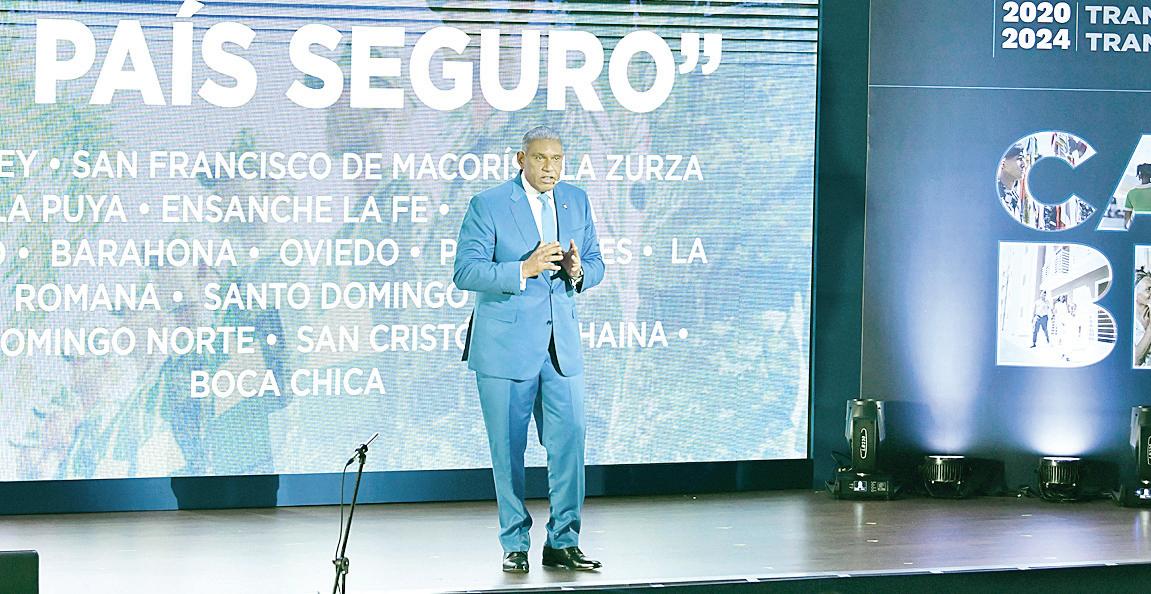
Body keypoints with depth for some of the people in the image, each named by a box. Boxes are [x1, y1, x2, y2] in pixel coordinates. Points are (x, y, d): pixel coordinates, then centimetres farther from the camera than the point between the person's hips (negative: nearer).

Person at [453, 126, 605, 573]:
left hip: (561, 344, 4)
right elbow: (465, 272, -14)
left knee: (569, 442, -1)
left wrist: (577, 271, -13)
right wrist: (523, 270, -26)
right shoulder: (488, 205, -7)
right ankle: (515, 545, 15)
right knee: (508, 449, 4)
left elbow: (595, 264, 11)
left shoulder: (576, 201, 8)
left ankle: (563, 543, 8)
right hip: (505, 346, -4)